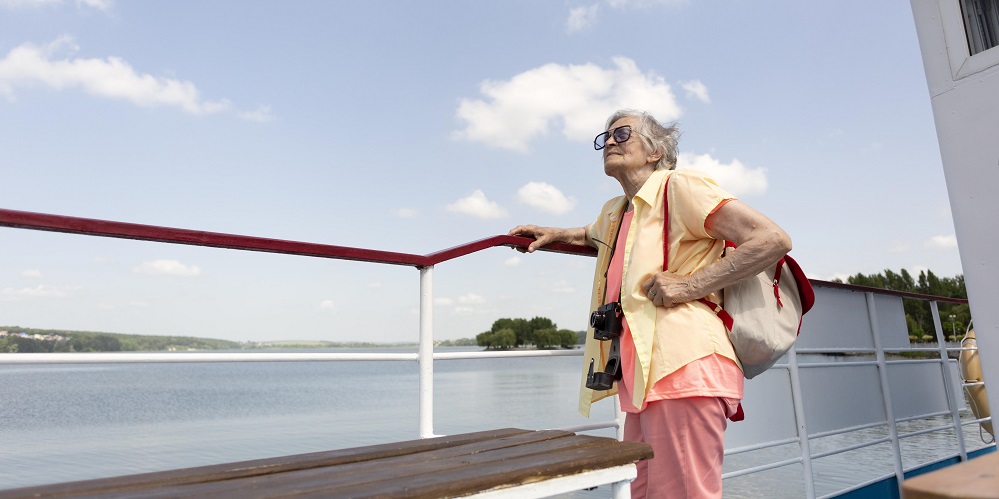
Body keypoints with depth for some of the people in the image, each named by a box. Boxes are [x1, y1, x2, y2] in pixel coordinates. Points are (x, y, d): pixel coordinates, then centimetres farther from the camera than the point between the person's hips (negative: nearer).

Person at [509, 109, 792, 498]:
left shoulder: (678, 185, -2)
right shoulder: (615, 211, 22)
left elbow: (773, 239, -10)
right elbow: (593, 235, 49)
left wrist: (689, 285, -15)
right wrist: (554, 234, 31)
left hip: (681, 367, -8)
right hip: (642, 377, 9)